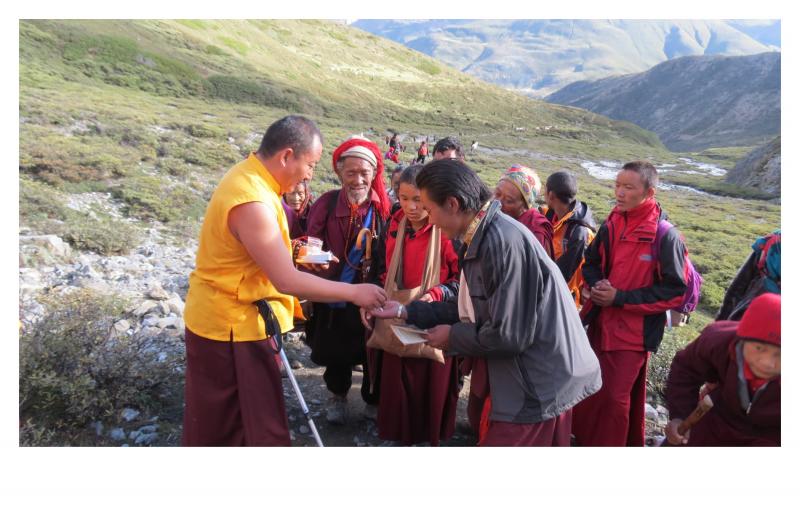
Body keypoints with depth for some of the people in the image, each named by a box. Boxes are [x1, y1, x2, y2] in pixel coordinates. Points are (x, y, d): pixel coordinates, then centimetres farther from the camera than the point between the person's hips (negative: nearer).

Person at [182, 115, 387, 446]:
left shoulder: (249, 176, 4)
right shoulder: (252, 202, -28)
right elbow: (286, 281, -28)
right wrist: (354, 292, -21)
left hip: (240, 319, 9)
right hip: (231, 327, -9)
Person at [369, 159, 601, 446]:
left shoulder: (503, 241, -26)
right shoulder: (484, 237, 7)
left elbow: (508, 335, -25)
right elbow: (469, 307, 13)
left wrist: (453, 337, -9)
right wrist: (406, 311, 10)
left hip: (542, 385, -10)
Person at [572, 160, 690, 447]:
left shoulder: (666, 235, -15)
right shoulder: (611, 224, 3)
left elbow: (675, 291, -15)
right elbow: (591, 263, 16)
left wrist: (621, 298, -19)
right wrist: (596, 285, -7)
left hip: (634, 331, -6)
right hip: (600, 324, 6)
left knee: (614, 398, -2)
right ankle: (585, 440, 37)